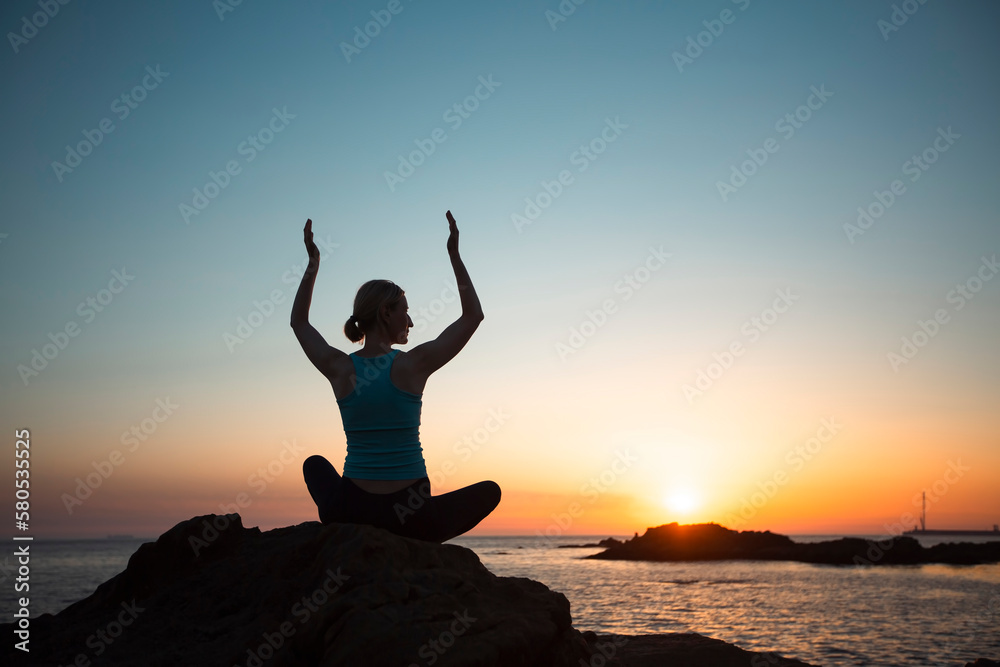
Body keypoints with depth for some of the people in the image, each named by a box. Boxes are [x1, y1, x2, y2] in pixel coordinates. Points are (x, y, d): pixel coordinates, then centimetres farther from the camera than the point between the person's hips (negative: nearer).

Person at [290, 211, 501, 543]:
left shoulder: (340, 368, -2)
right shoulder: (413, 365, -10)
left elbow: (298, 322, 19)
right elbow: (473, 314, 2)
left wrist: (313, 263, 21)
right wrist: (455, 255, 6)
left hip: (351, 510, 4)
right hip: (411, 515, -3)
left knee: (314, 464, 37)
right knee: (490, 491, 22)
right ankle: (415, 542, 6)